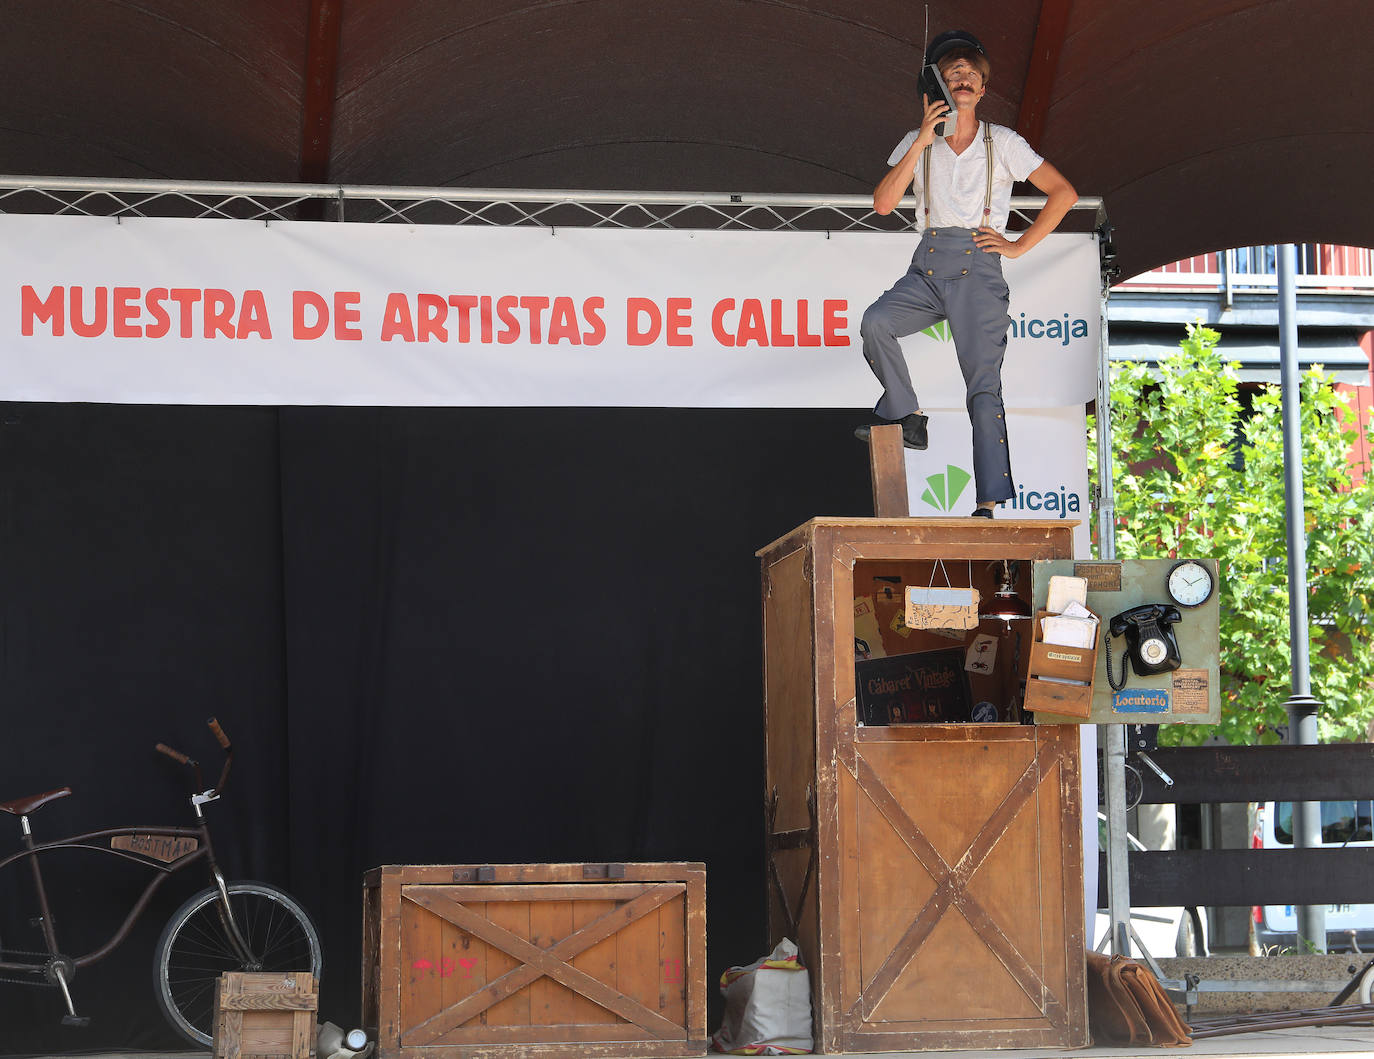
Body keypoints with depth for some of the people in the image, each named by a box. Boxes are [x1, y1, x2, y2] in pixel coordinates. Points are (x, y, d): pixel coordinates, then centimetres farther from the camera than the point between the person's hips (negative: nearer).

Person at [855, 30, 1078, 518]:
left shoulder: (1002, 143, 8)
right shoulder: (917, 144, 12)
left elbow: (1064, 193, 7)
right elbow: (883, 203, -3)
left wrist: (1020, 245, 1)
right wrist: (921, 142, -8)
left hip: (978, 266, -2)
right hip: (928, 265, 2)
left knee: (984, 386, -11)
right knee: (875, 321, -27)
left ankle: (989, 503, -15)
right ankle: (907, 417, -8)